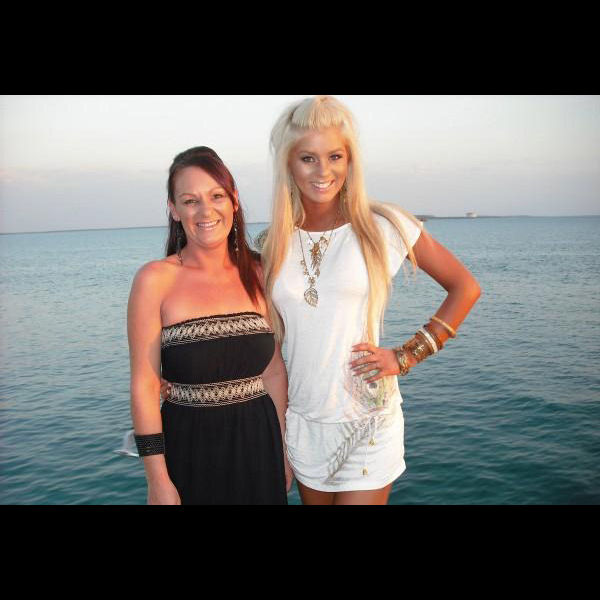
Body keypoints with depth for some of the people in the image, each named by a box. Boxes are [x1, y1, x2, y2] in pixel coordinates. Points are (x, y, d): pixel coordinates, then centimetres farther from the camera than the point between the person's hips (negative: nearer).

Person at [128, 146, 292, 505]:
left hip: (258, 442, 3)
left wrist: (283, 451, 7)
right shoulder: (155, 280, -10)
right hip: (188, 448, -3)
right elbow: (144, 386, -10)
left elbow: (275, 371, 5)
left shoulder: (258, 273, 0)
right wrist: (158, 481, -10)